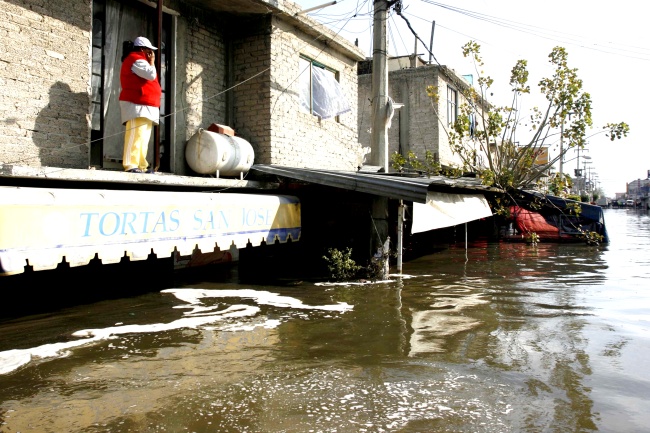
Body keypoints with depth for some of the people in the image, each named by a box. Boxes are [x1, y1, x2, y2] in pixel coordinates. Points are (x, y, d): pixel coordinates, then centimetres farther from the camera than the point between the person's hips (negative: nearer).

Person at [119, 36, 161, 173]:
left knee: (143, 137, 5)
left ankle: (141, 165, 3)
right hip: (137, 105, -11)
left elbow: (149, 79, 30)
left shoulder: (139, 61, 29)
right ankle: (131, 165, -23)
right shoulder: (136, 59, -4)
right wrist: (151, 61, -1)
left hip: (144, 106, 11)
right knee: (136, 135, -18)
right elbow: (151, 75, -15)